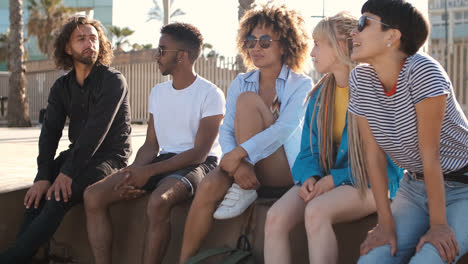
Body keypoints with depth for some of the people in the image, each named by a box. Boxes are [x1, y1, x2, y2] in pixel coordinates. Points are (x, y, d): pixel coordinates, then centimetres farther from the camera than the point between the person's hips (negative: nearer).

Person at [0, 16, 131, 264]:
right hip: (78, 153, 6)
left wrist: (68, 171, -27)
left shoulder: (113, 81, -11)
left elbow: (97, 129, -21)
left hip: (110, 155, -6)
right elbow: (50, 132, -1)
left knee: (60, 197, -28)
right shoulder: (61, 87, 8)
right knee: (37, 194, -20)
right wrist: (43, 176, -16)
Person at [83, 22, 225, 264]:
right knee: (94, 195, -14)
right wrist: (133, 171, -9)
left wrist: (148, 172, -20)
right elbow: (151, 145, 13)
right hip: (164, 161, 7)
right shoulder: (158, 92, 15)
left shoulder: (210, 94, -8)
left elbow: (199, 153, -14)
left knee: (158, 202, -39)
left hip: (197, 165, -7)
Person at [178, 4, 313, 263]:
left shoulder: (301, 85, -1)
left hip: (284, 170, -3)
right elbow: (226, 131, -1)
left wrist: (239, 153, -26)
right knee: (209, 186, -31)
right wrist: (238, 163, -22)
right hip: (245, 166, 4)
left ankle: (244, 190, -21)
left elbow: (285, 128, -18)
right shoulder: (240, 83, 11)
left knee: (247, 100, -21)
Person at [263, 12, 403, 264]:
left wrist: (334, 179, -16)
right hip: (324, 179, 6)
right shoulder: (319, 95, 13)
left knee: (317, 211, -36)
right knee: (275, 217, -23)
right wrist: (310, 177, -8)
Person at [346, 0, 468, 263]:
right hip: (414, 187, 5)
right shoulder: (360, 79, -6)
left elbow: (429, 154, -23)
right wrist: (386, 223, -8)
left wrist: (438, 225, -18)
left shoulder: (422, 71, -24)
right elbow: (374, 155, -6)